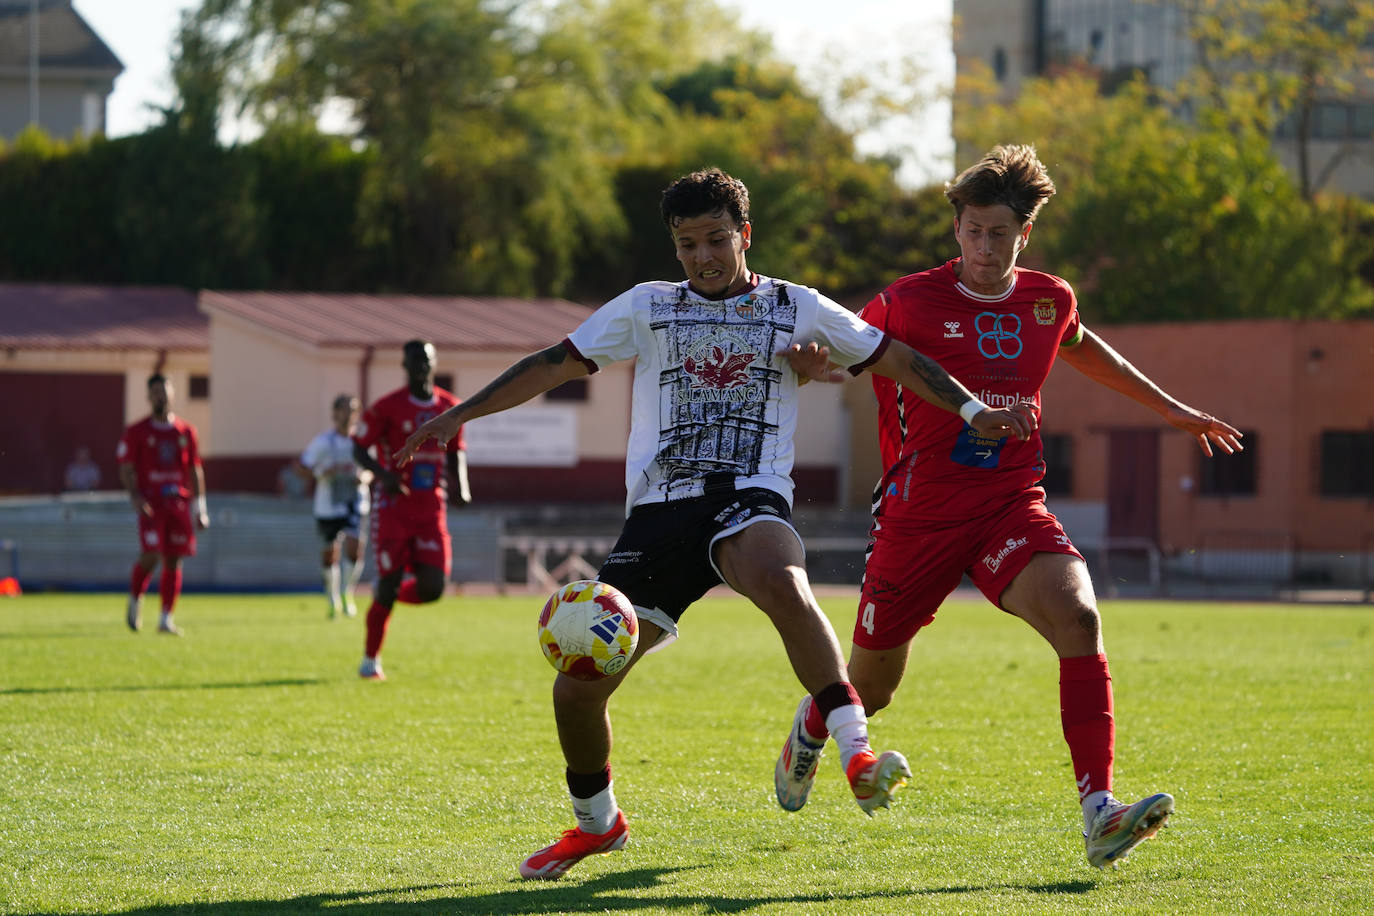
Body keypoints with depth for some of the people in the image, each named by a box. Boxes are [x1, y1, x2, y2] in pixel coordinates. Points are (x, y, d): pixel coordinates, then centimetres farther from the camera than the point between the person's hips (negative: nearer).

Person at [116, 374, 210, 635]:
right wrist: (135, 496, -15)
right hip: (151, 503, -3)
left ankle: (166, 618, 7)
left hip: (179, 502, 3)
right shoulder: (136, 432, 3)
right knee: (151, 555, -17)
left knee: (174, 561, 1)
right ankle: (135, 599, 10)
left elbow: (195, 471, 16)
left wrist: (200, 508, 10)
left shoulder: (185, 432, 12)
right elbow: (126, 469, 2)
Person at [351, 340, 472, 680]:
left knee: (432, 588, -9)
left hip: (431, 510, 4)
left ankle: (385, 593, 25)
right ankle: (370, 659, 10)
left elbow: (456, 451, 21)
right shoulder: (388, 407, -6)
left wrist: (461, 486, 3)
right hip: (393, 508, -4)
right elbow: (359, 447, -2)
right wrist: (382, 473, -22)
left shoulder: (449, 407, 8)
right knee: (390, 582, -7)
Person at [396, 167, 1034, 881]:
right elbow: (555, 363, 14)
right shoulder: (648, 307, 14)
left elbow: (894, 360, 15)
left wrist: (973, 410, 5)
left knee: (783, 583, -41)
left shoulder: (795, 307, 11)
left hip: (750, 500, -3)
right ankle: (595, 823, 25)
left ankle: (860, 759, -46)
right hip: (659, 511, 3)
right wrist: (462, 413, 7)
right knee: (577, 688, -3)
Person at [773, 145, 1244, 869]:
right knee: (870, 688, 10)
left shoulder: (1049, 301, 5)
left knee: (1078, 617, -28)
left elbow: (1081, 349, 27)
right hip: (919, 513, -2)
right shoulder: (910, 303, -7)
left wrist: (1171, 409, 36)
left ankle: (1099, 815, -32)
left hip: (1012, 509, 2)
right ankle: (812, 724, 50)